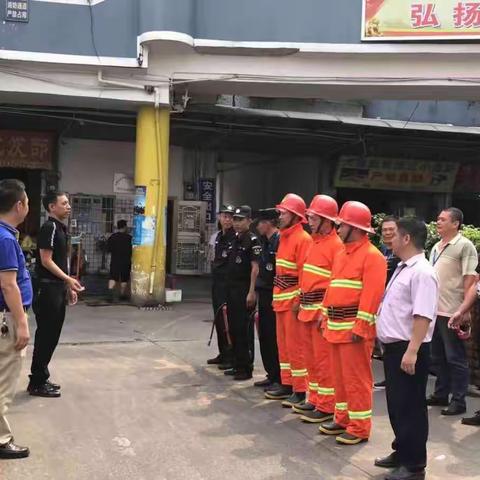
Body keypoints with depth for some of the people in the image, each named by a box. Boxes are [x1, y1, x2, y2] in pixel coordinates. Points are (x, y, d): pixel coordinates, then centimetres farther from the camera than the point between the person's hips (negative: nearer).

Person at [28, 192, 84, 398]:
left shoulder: (61, 228, 15)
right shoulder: (49, 227, -14)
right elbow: (46, 260, -18)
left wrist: (68, 287, 18)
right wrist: (68, 279, -20)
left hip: (58, 289, 9)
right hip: (48, 289, -9)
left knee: (52, 336, 13)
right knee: (45, 336, -4)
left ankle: (41, 378, 23)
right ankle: (37, 383, 4)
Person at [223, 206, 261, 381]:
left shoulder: (252, 240, -10)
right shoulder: (235, 239, 14)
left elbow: (255, 268, -16)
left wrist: (251, 292, -21)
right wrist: (229, 289, 15)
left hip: (244, 290, -8)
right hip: (231, 288, 8)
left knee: (244, 330, -4)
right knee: (233, 328, 13)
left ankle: (246, 368, 4)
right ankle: (237, 364, 24)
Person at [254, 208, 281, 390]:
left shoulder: (280, 241, -15)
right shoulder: (266, 242, 15)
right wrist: (258, 290, 16)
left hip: (273, 295, -10)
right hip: (264, 295, 10)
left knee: (275, 338, -4)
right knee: (265, 336, 14)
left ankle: (280, 379, 4)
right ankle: (271, 375, 23)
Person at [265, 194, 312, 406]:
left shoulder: (303, 239, -13)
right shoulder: (284, 238, 16)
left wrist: (299, 300, -20)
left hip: (293, 301, -9)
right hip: (281, 301, 9)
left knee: (295, 346, -4)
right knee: (283, 345, 14)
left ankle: (300, 391, 2)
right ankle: (287, 384, 24)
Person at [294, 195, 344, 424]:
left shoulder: (336, 245, -13)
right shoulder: (314, 242, 15)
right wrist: (301, 303, 20)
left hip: (322, 311, -9)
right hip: (307, 310, 9)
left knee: (323, 360, -2)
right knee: (311, 358, 16)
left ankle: (326, 407, 6)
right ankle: (315, 399, 28)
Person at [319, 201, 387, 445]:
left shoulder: (372, 256, -12)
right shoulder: (341, 255, 16)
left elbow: (372, 294, -19)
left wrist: (361, 327, -22)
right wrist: (326, 317, 16)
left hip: (354, 327, -9)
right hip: (336, 326, 9)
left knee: (356, 378, -2)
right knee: (340, 376, 15)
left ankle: (360, 427, 6)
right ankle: (342, 419, 27)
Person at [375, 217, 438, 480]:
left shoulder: (422, 272, -18)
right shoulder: (403, 268, 14)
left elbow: (423, 316, -25)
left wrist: (412, 351, -28)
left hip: (408, 349, -10)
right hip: (394, 346, 10)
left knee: (410, 406, 0)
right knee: (395, 403, 18)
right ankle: (401, 452, 32)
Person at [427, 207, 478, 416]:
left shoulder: (464, 246, -10)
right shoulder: (436, 247, 14)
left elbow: (470, 279, -14)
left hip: (452, 312, -8)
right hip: (434, 310, 8)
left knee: (456, 358, 0)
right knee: (438, 357, 16)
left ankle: (458, 401, 9)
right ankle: (441, 394, 27)